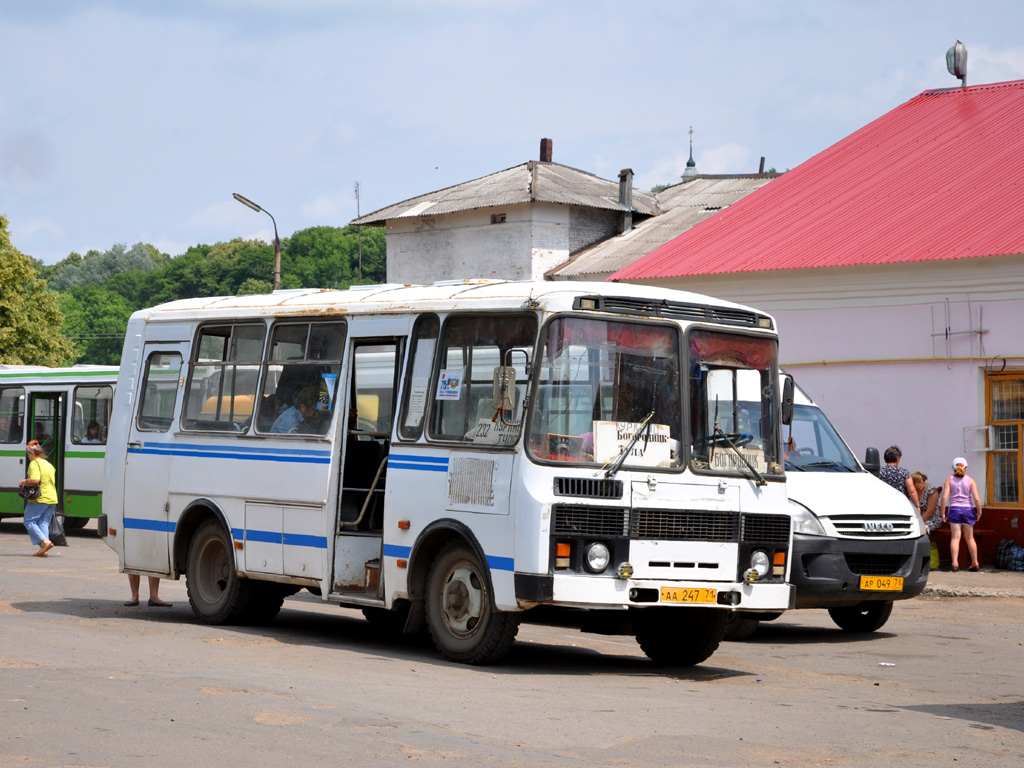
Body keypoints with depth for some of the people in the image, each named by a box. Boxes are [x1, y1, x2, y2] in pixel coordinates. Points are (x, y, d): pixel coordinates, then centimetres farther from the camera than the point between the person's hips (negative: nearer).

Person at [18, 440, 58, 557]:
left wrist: (23, 482, -8)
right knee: (44, 523, 8)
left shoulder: (34, 463, -9)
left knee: (29, 521, 1)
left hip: (39, 499, -8)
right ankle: (43, 550, -2)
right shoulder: (49, 465, 18)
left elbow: (35, 480, -25)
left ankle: (45, 541, -16)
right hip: (52, 498, 8)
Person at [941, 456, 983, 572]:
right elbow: (977, 499, -6)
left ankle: (955, 563, -12)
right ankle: (975, 563, 18)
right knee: (969, 537, 13)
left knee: (955, 537, 0)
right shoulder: (970, 480, 0)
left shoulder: (949, 480, 0)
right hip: (967, 510, 1)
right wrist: (979, 512, 6)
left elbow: (944, 497, -8)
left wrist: (943, 512, -2)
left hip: (954, 509, -1)